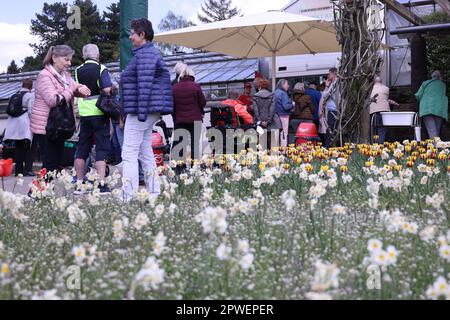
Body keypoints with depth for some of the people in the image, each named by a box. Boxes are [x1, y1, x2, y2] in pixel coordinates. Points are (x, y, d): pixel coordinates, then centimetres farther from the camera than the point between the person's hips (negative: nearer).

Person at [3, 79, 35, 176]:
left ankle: (18, 170, 11)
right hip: (25, 124, -6)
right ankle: (28, 170, -11)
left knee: (18, 148, 11)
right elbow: (31, 111, -12)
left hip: (14, 123, 6)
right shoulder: (30, 95, -5)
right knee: (28, 147, -2)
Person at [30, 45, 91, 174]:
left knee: (58, 161, 10)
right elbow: (54, 101, -24)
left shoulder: (65, 74, 11)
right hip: (45, 126, -8)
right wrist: (73, 89, -17)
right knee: (51, 162, -8)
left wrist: (80, 90, -12)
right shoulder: (45, 76, -14)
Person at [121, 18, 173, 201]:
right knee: (146, 153, 14)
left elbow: (145, 85, -22)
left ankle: (128, 196, -14)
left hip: (141, 111, -11)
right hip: (150, 113, 11)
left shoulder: (144, 55, -13)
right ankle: (154, 192, 17)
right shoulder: (151, 53, 21)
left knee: (129, 153, -11)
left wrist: (141, 112, -25)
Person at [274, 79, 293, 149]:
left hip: (277, 115, 8)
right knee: (284, 134, -3)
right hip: (283, 115, -8)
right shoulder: (283, 93, -13)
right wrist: (292, 105, -2)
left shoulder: (276, 92, 10)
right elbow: (286, 106, -20)